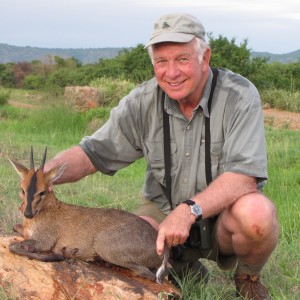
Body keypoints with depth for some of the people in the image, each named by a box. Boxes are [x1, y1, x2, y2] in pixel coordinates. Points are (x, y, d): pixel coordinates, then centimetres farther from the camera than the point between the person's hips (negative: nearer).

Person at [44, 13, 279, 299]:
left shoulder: (239, 96, -18)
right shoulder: (141, 102, -8)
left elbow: (244, 176, -26)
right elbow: (91, 153, -9)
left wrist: (189, 211, -40)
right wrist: (42, 174, -30)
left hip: (223, 211, -2)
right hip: (162, 209, 3)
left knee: (257, 214, -37)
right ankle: (185, 267, 10)